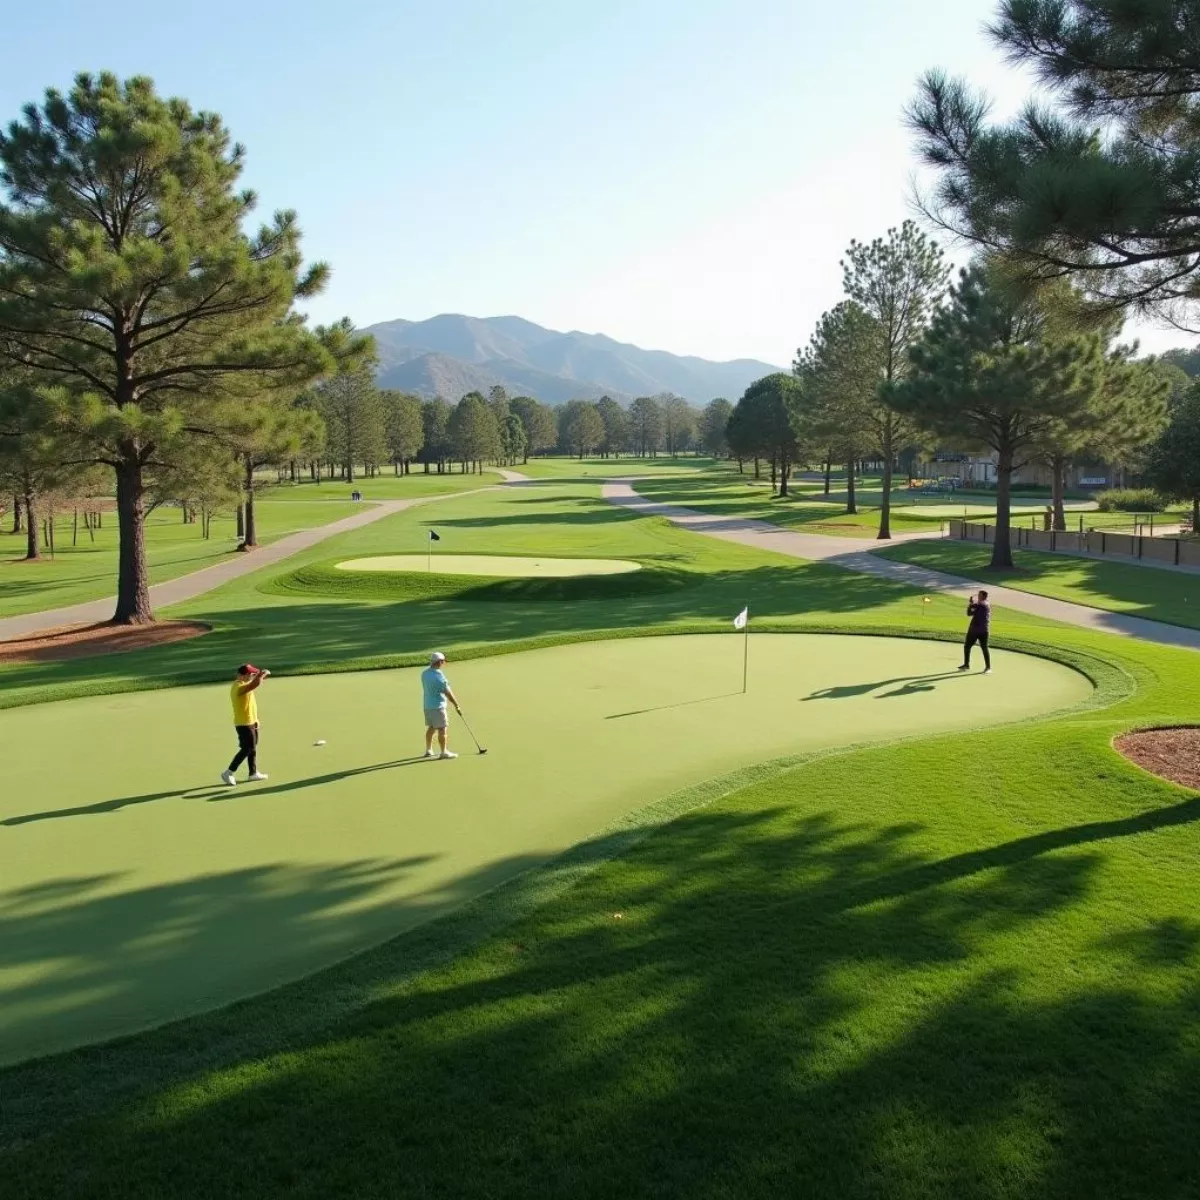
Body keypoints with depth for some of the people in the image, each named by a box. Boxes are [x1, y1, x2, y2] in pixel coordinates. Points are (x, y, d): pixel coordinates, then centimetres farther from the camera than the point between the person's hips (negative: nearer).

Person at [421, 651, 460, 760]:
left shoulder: (424, 673, 3)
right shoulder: (438, 675, -20)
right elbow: (448, 692, -15)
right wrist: (456, 705, -6)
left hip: (427, 705, 8)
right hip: (438, 706, -8)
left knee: (431, 727, 18)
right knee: (442, 728, 1)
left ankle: (428, 750, 26)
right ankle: (443, 752, 6)